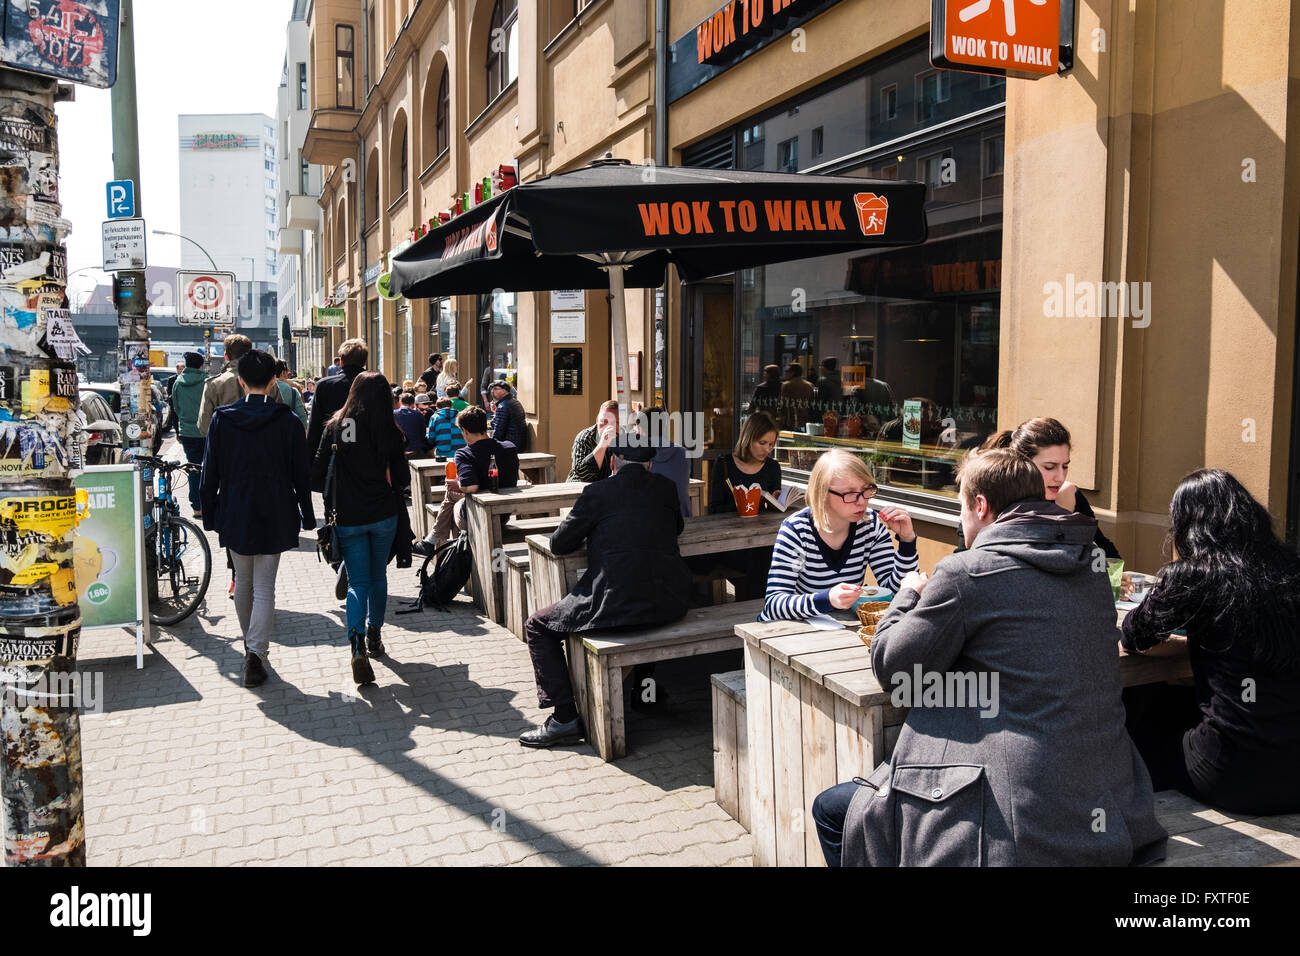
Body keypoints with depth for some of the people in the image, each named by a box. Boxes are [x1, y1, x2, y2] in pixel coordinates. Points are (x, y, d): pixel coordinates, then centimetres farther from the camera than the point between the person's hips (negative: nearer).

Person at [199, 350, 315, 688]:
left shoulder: (221, 419, -3)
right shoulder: (287, 421, -8)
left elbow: (210, 473, 1)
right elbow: (301, 473, -4)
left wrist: (209, 514, 11)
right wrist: (307, 515, 7)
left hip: (234, 514, 2)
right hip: (274, 516, -2)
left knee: (243, 581, 20)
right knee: (264, 587, 2)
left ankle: (250, 643, 36)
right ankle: (256, 653, -8)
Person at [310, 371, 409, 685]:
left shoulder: (334, 428, -5)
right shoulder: (390, 431, -8)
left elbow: (317, 476, -4)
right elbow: (402, 479, -4)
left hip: (348, 518, 0)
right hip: (383, 516, 0)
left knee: (358, 581, 3)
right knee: (378, 576, 18)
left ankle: (358, 644, -17)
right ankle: (374, 635, 30)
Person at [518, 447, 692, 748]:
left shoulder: (597, 492, -3)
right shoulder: (665, 488, 9)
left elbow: (559, 544, 5)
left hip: (616, 606, -5)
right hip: (670, 605, 5)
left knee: (536, 625, 13)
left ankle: (565, 717, 6)